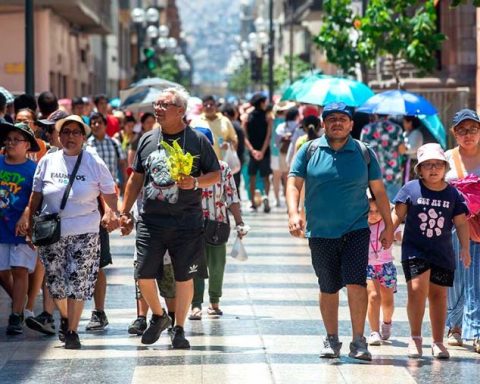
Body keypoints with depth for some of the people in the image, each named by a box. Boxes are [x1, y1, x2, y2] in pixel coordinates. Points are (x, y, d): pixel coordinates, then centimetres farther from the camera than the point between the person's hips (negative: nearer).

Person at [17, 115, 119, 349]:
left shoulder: (94, 163, 2)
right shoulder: (48, 161, 7)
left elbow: (110, 194, 5)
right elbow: (36, 195, 13)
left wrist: (112, 213, -13)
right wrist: (27, 218, 6)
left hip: (84, 233, -2)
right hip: (51, 233, 2)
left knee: (78, 281, -8)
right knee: (55, 282, 6)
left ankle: (72, 331, 1)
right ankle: (65, 317, 34)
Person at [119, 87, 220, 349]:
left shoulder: (197, 140, -1)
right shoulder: (147, 140, 9)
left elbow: (215, 175, 3)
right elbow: (136, 178, 16)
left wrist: (195, 183, -17)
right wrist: (125, 212, 13)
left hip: (186, 222, -2)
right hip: (150, 221, 3)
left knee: (184, 277, 2)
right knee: (144, 275, -2)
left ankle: (179, 328, 16)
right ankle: (158, 316, 24)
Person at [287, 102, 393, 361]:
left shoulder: (364, 153, 5)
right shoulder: (309, 151, 4)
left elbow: (379, 191, 9)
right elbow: (294, 183, 0)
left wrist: (389, 226, 7)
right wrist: (293, 213, -17)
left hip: (356, 230, -1)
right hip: (320, 233, 1)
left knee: (356, 283, -13)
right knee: (328, 288, 9)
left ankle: (358, 341, -6)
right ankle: (331, 340, 22)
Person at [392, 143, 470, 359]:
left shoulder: (453, 194, 5)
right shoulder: (411, 189, 0)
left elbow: (461, 223, 9)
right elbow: (398, 215, 4)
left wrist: (465, 248, 5)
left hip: (443, 254, 2)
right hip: (414, 250, -2)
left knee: (438, 294, 6)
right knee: (417, 288, -18)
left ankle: (438, 342, 15)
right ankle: (415, 338, -5)